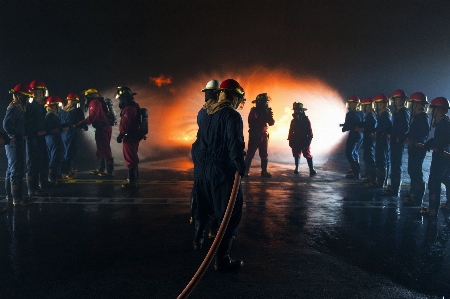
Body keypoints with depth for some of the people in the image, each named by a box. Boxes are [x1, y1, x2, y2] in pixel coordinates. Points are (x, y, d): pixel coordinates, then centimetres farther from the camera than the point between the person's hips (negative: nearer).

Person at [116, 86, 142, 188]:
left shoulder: (128, 108, -19)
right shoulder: (134, 106, 14)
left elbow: (125, 124, -23)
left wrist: (120, 135, -12)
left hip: (130, 137, -11)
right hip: (134, 136, 11)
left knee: (130, 159, -6)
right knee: (132, 158, 18)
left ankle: (132, 181, -2)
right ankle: (133, 179, 28)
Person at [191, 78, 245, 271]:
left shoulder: (208, 114, 11)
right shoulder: (232, 116, -14)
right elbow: (235, 145, -24)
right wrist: (241, 168, -17)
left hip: (202, 168, 9)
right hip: (223, 170, -8)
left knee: (203, 206, 27)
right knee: (229, 213, -1)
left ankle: (198, 239, 46)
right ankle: (222, 260, 1)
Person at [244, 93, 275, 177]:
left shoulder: (265, 111, 8)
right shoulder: (253, 111, -9)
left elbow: (271, 123, 5)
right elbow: (252, 123, -18)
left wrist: (270, 115, -13)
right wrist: (264, 118, -25)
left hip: (264, 135, 6)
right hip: (254, 135, -6)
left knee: (264, 155, 7)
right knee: (250, 154, -4)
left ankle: (264, 171, 14)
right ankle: (245, 171, 2)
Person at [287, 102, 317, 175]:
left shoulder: (306, 120, -4)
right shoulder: (293, 121, 6)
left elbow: (309, 131, -5)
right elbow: (291, 131, 7)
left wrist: (309, 140, -11)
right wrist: (290, 141, 3)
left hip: (304, 141, -4)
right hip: (295, 141, 4)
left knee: (308, 155, -6)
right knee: (296, 155, 9)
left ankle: (312, 169, -5)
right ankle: (296, 168, 19)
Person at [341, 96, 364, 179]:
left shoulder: (350, 114, -16)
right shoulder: (361, 113, 5)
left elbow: (347, 126, -18)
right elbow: (362, 124, 12)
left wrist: (343, 128, 5)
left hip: (353, 135, -8)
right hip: (361, 135, 8)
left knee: (349, 154, 0)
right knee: (355, 152, 22)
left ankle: (356, 173, -3)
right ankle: (356, 171, 28)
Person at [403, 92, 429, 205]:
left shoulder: (423, 117, -15)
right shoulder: (417, 116, 14)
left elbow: (425, 132, -28)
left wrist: (414, 140, -36)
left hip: (418, 148, -10)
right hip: (413, 148, 10)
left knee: (416, 172, -7)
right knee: (412, 170, 18)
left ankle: (417, 197, -1)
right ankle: (413, 191, 31)